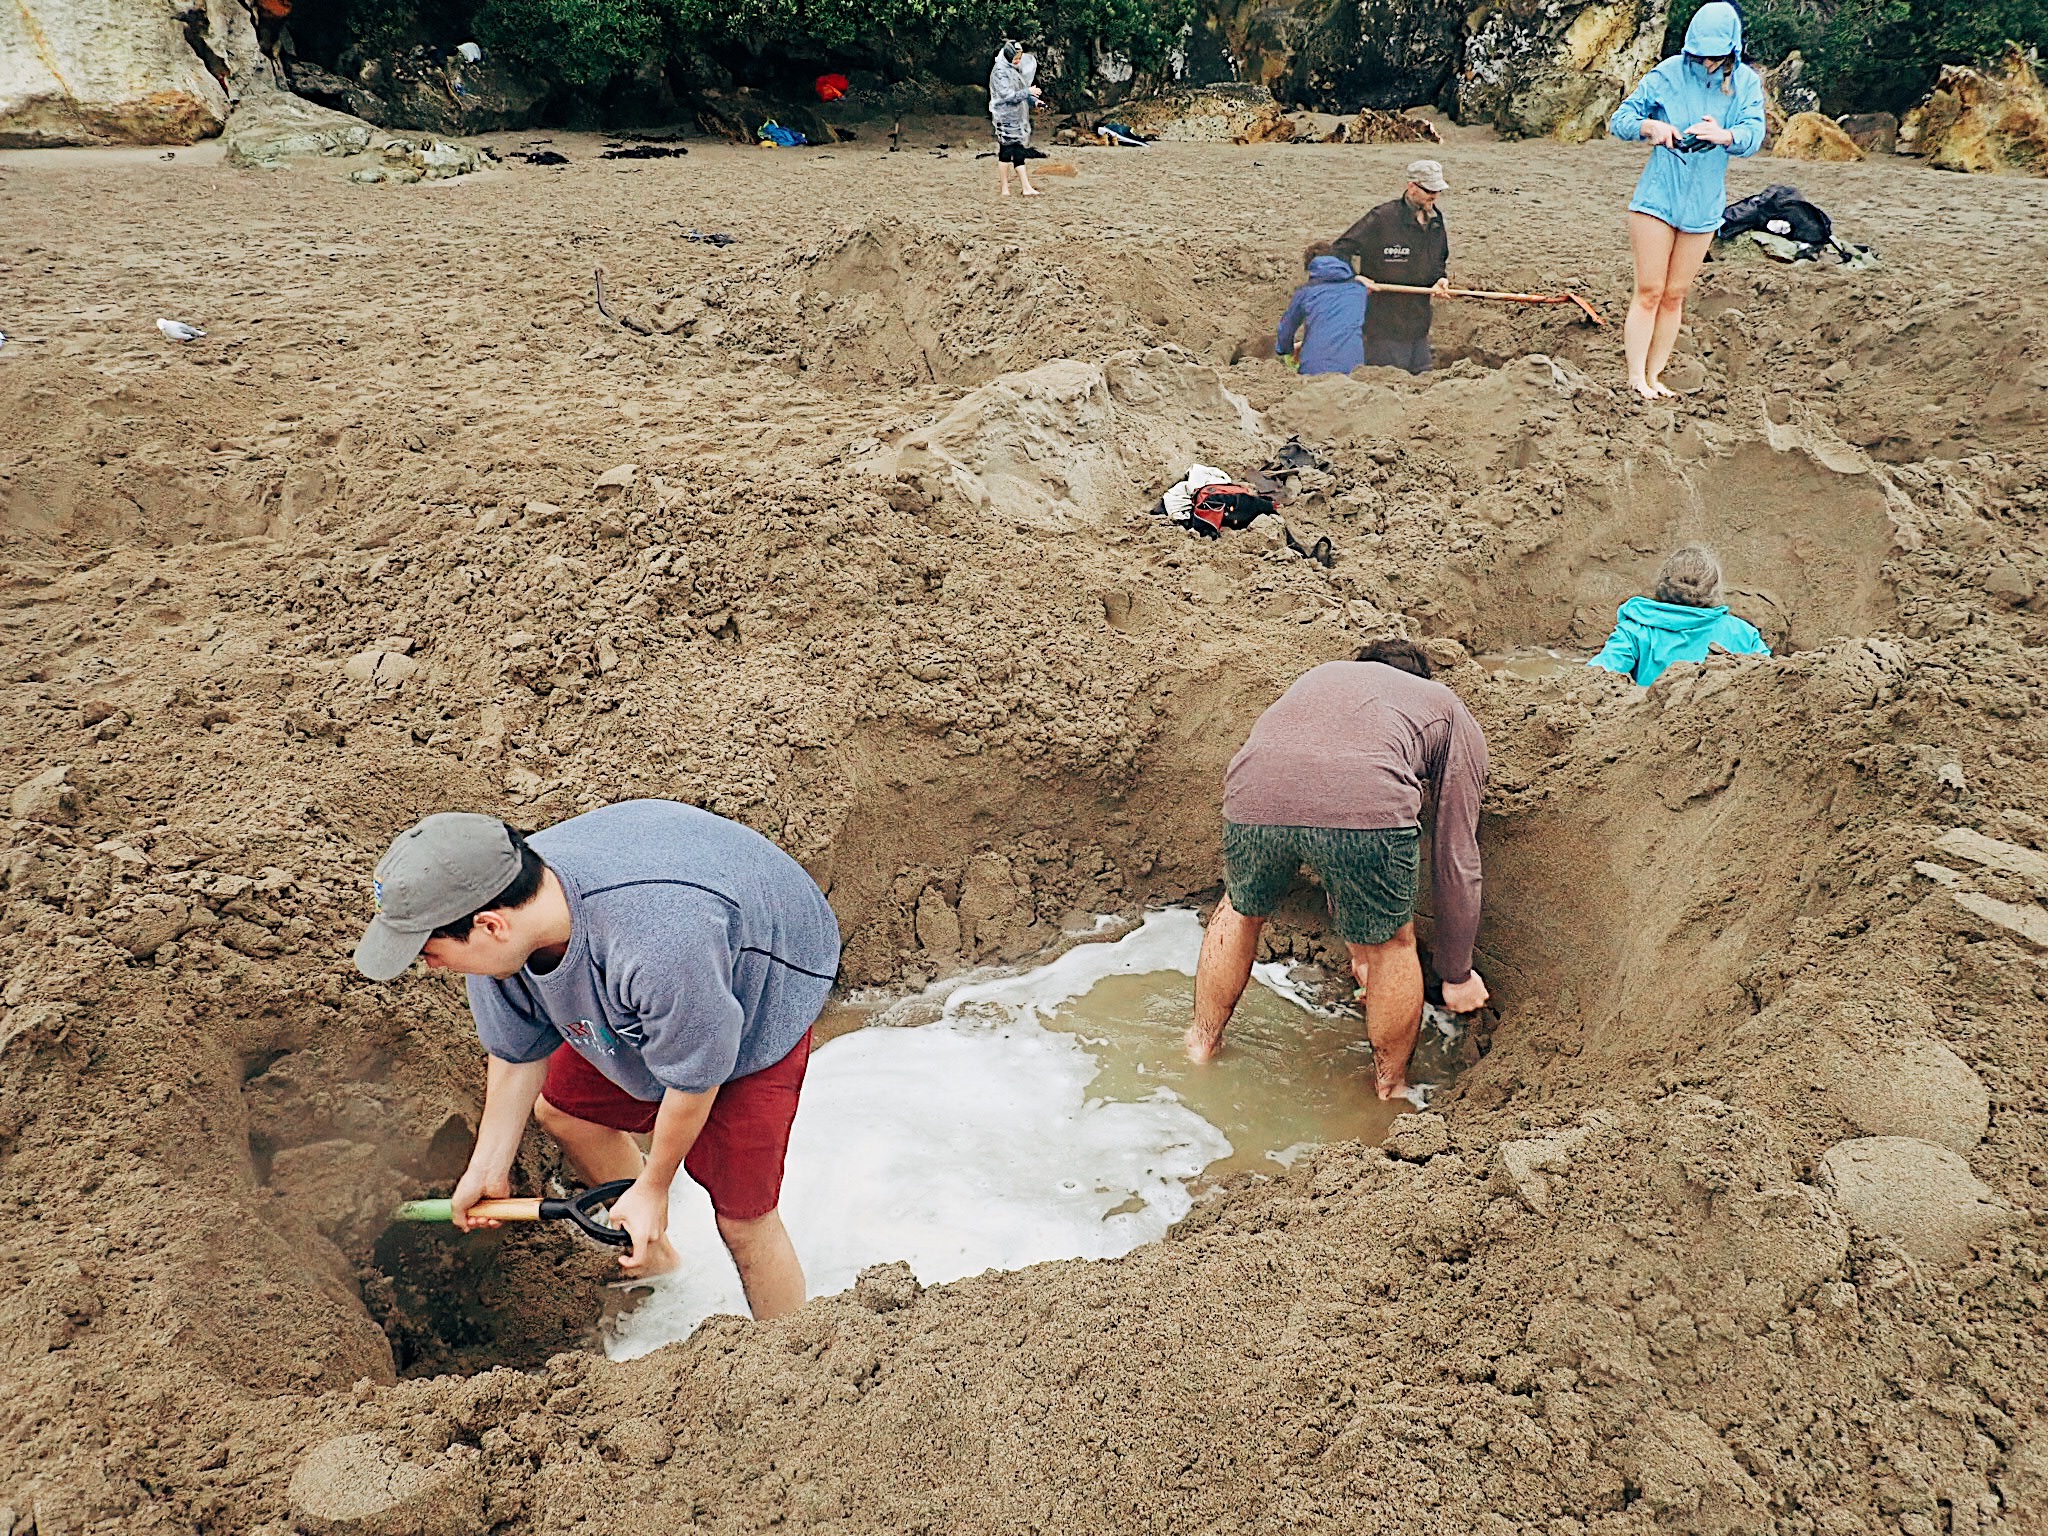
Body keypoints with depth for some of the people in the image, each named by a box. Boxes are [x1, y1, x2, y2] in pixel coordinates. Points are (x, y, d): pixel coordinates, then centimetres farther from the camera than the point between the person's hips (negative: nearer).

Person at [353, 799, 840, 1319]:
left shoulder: (655, 946, -46)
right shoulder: (505, 932, -22)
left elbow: (696, 1077, -28)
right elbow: (516, 1051, -2)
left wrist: (653, 1188, -11)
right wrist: (488, 1169, 7)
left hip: (763, 991, -7)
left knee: (741, 1216, -9)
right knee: (562, 1110, 17)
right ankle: (655, 1265, 40)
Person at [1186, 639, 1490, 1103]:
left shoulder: (1321, 676, 44)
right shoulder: (1455, 718, 34)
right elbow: (1457, 861, 32)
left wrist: (1357, 949, 59)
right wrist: (1458, 975, 45)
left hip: (1254, 795, 3)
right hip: (1366, 804, -3)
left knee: (1241, 911, 35)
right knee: (1391, 942, 26)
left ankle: (1201, 1047, 50)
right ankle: (1390, 1091, 43)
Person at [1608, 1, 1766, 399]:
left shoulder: (1746, 83, -4)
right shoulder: (1669, 74, -8)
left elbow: (1753, 135, -18)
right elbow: (1618, 120, -7)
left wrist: (1721, 135, -40)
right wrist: (1651, 127, -28)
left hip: (1703, 206, 3)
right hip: (1657, 198, -2)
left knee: (1675, 296, 10)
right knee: (1649, 292, -5)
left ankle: (1654, 375, 18)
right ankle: (1635, 378, 0)